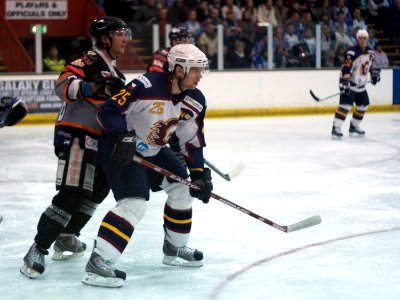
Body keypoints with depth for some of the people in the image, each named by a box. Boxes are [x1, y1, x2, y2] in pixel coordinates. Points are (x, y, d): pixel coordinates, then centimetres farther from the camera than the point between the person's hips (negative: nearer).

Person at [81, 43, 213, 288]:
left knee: (182, 189, 13)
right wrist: (123, 137, -38)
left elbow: (194, 141, 6)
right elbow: (108, 110, -26)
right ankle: (98, 263, -25)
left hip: (154, 151, 9)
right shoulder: (146, 86, -28)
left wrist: (199, 174, 0)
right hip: (121, 149, -9)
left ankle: (175, 249, 32)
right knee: (135, 203, -23)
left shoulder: (195, 102, -5)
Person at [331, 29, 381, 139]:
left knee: (363, 105, 15)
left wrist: (375, 74, 14)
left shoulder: (370, 52, 5)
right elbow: (346, 69, -27)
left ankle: (354, 126, 29)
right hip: (349, 84, -8)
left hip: (361, 85, 8)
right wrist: (345, 83, -33)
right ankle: (336, 127, -23)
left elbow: (371, 64, 24)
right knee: (346, 104, -20)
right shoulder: (352, 52, -21)